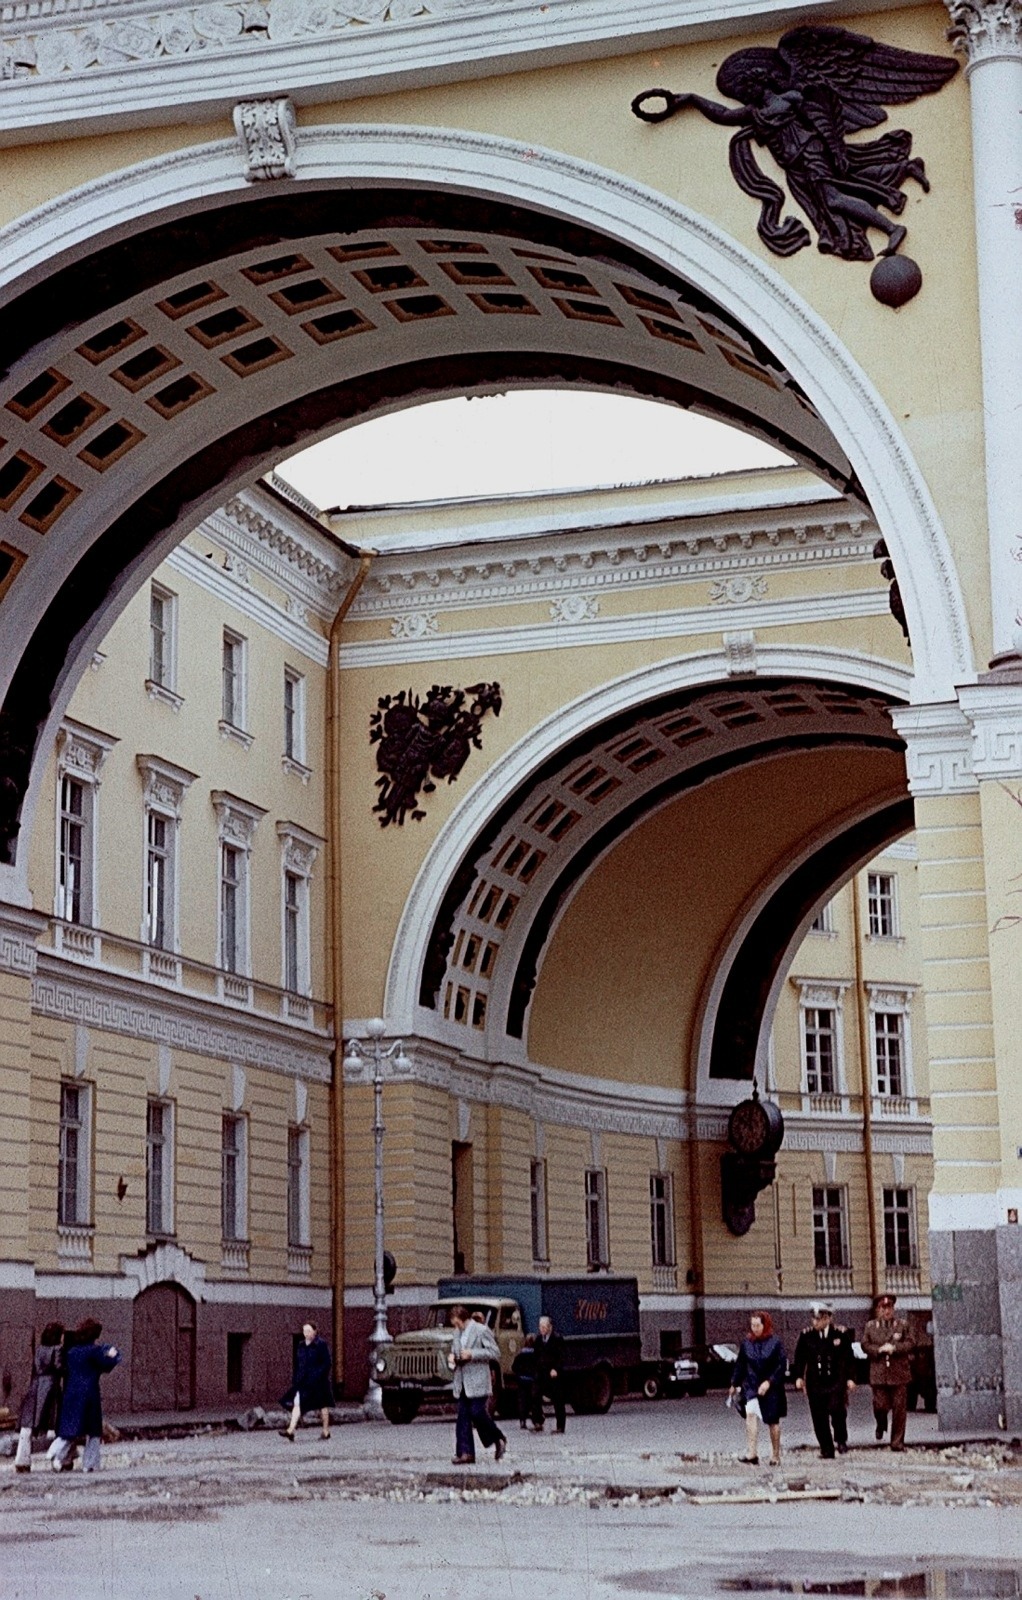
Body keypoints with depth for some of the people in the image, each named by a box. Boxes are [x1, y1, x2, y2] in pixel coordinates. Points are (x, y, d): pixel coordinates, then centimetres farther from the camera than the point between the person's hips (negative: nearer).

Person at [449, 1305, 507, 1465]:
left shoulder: (481, 1330, -6)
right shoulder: (457, 1332, 15)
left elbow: (495, 1353, -10)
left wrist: (472, 1354, -18)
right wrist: (452, 1357, 5)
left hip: (477, 1381, -7)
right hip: (462, 1382, 7)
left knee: (478, 1413, -11)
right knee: (463, 1417, 1)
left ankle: (499, 1440, 10)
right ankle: (465, 1453, 2)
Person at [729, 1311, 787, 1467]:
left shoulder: (775, 1343, -6)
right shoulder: (746, 1343, 3)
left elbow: (782, 1365, -9)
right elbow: (740, 1365, 12)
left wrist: (769, 1382, -17)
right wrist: (734, 1384, 18)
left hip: (771, 1388, -1)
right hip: (751, 1385, 1)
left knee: (773, 1421, 8)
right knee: (750, 1413, -21)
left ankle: (775, 1456, 23)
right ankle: (751, 1454, -28)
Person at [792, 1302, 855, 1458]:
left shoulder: (841, 1333, 0)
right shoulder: (806, 1334, 3)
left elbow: (848, 1357, 4)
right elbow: (799, 1357, 8)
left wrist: (850, 1378, -1)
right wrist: (799, 1377, -1)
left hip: (836, 1380, -2)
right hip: (815, 1383, 2)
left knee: (837, 1409, -19)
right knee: (819, 1418, 0)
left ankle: (841, 1440, 5)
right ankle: (827, 1451, 9)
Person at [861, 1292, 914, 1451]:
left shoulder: (903, 1325, 8)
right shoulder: (870, 1326, 10)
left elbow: (910, 1343, 0)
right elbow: (865, 1345, 5)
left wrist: (894, 1348, -15)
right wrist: (879, 1350, -12)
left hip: (899, 1373, 0)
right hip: (878, 1373, 0)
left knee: (899, 1408, -1)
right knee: (880, 1405, -4)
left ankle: (897, 1441, 6)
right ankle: (881, 1425, 32)